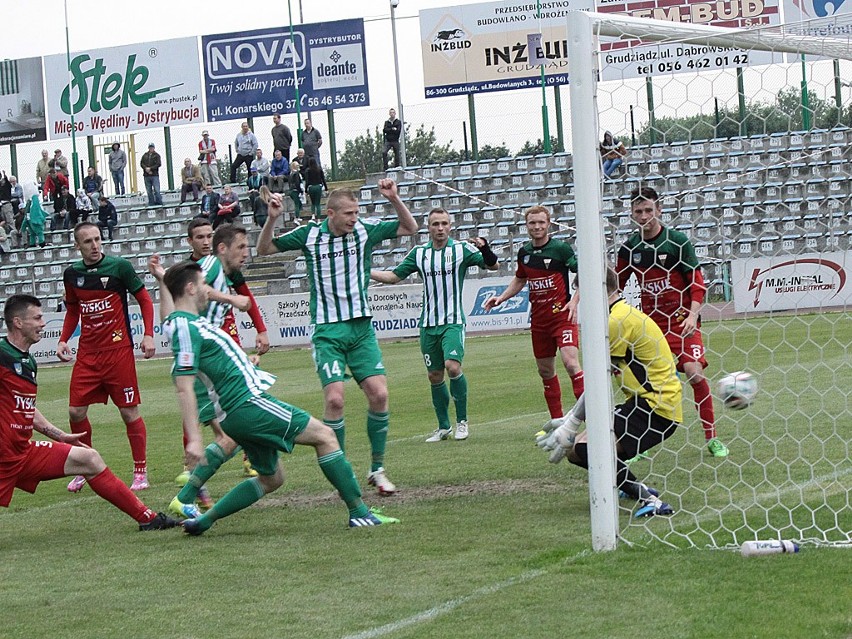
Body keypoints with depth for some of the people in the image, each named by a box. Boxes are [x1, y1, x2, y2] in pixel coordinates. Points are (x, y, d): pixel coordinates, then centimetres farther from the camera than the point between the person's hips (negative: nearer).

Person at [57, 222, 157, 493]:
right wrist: (63, 339, 8)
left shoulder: (119, 266, -7)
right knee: (76, 411, -1)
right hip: (87, 353, 4)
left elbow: (144, 300, 0)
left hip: (118, 349, -4)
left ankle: (140, 471, 9)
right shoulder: (72, 274, 6)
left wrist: (148, 335, -10)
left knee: (129, 411, -2)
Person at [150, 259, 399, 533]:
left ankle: (203, 520, 16)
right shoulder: (186, 329, -16)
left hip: (238, 414, 11)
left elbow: (168, 317, 41)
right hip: (247, 404, -11)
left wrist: (163, 281, 41)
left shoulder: (182, 321, 13)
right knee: (324, 435, -6)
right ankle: (359, 513, -7)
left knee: (271, 478, 19)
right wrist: (194, 439, -26)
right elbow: (184, 388, -22)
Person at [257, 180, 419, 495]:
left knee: (379, 394, -8)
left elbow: (410, 227, 12)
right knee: (334, 399, -15)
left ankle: (377, 469, 7)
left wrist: (394, 200, -5)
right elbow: (263, 249, 6)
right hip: (327, 330, -3)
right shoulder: (309, 234, -3)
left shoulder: (365, 230, 2)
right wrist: (272, 219, -11)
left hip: (362, 326, 3)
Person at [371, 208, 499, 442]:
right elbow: (394, 276, 15)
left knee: (453, 366, -21)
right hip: (428, 324, 4)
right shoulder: (418, 253, 8)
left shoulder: (462, 249, -1)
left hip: (453, 321, -4)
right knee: (434, 375, 7)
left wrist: (485, 249, -27)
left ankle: (462, 421, -7)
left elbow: (492, 265, -6)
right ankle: (443, 426, 20)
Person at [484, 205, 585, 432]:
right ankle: (556, 418, 22)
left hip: (561, 314, -6)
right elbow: (519, 279, 26)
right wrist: (501, 297, 14)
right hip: (538, 318, 6)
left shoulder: (560, 248, -8)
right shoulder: (524, 252, 9)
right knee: (545, 369, 11)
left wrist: (574, 301, -16)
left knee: (570, 361, -22)